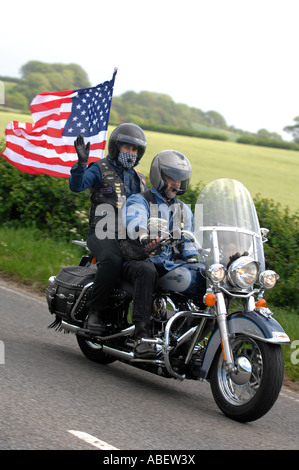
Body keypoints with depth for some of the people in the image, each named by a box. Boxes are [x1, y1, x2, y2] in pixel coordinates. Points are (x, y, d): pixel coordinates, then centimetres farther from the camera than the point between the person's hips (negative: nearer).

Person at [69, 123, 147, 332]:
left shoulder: (139, 179, 24)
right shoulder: (100, 169, 5)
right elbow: (76, 185, -12)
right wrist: (82, 162, -27)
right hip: (103, 234, -5)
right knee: (113, 260, -37)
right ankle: (95, 311, -26)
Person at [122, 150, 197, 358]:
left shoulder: (184, 210, 22)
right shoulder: (139, 201, 0)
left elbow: (188, 245, 21)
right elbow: (133, 220, -25)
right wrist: (144, 234, -49)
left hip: (168, 266, 6)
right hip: (137, 260, -5)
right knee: (147, 271, -42)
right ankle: (141, 336, -49)